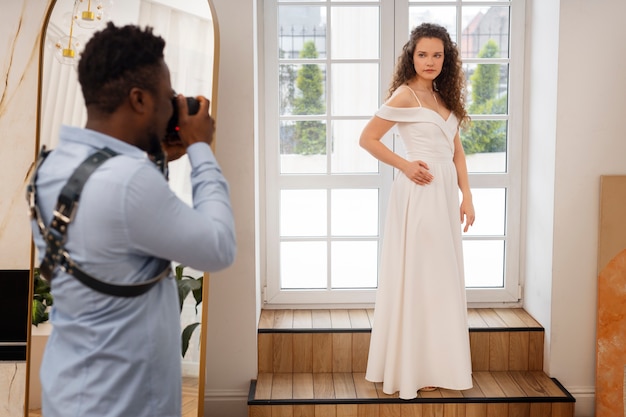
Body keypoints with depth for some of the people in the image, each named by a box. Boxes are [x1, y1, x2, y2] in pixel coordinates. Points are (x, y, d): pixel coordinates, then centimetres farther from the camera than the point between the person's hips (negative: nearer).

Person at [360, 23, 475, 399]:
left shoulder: (445, 96, 15)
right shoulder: (405, 94, -7)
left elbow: (456, 151, 14)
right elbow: (367, 138, -9)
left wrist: (466, 196, 7)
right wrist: (404, 165, -12)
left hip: (446, 193, 8)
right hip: (420, 193, -8)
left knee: (443, 276, 11)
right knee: (418, 275, -1)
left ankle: (436, 364, 23)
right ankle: (414, 369, 10)